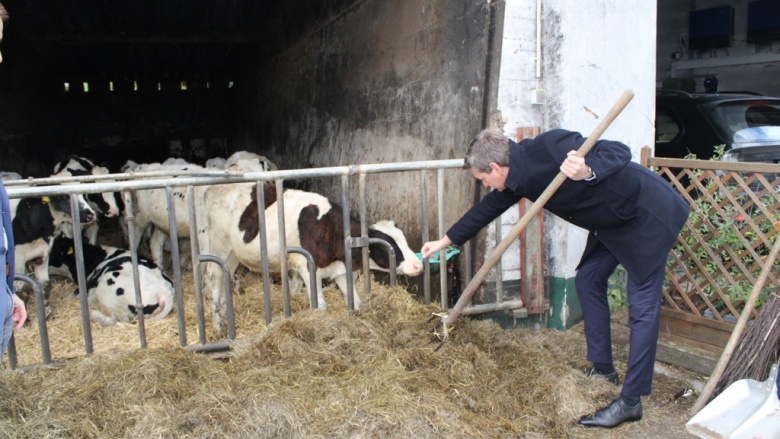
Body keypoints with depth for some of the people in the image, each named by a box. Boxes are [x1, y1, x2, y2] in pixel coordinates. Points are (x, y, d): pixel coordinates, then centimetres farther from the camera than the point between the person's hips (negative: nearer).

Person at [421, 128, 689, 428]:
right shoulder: (517, 179, -2)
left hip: (647, 216, -9)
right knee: (588, 279, 14)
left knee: (642, 307, -5)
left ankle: (630, 402, 2)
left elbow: (619, 153, -29)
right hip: (612, 222, 9)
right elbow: (487, 208, 12)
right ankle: (603, 369, 27)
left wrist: (588, 171, -49)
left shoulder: (547, 148, -30)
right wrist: (446, 241, 19)